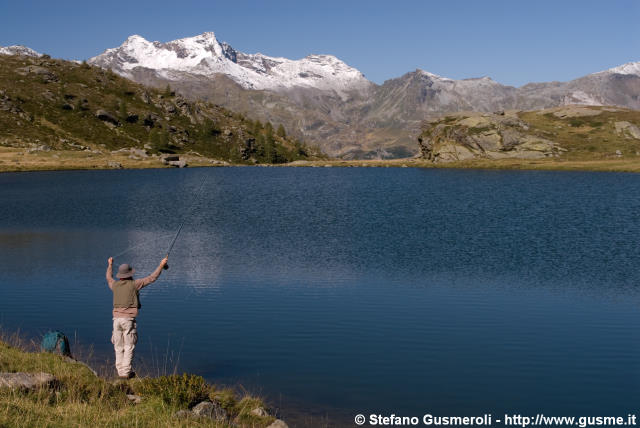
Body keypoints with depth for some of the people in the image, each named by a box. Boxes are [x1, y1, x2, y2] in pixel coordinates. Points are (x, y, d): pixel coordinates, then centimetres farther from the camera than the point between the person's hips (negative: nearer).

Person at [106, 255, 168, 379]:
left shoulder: (115, 285, 8)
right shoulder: (134, 284, -6)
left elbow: (109, 278, 32)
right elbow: (151, 278, -3)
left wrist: (110, 265, 48)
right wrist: (161, 265, 6)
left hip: (117, 319, 5)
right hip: (129, 319, -5)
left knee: (119, 348, 10)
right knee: (129, 347, 1)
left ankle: (121, 371, 12)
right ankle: (126, 372, -2)